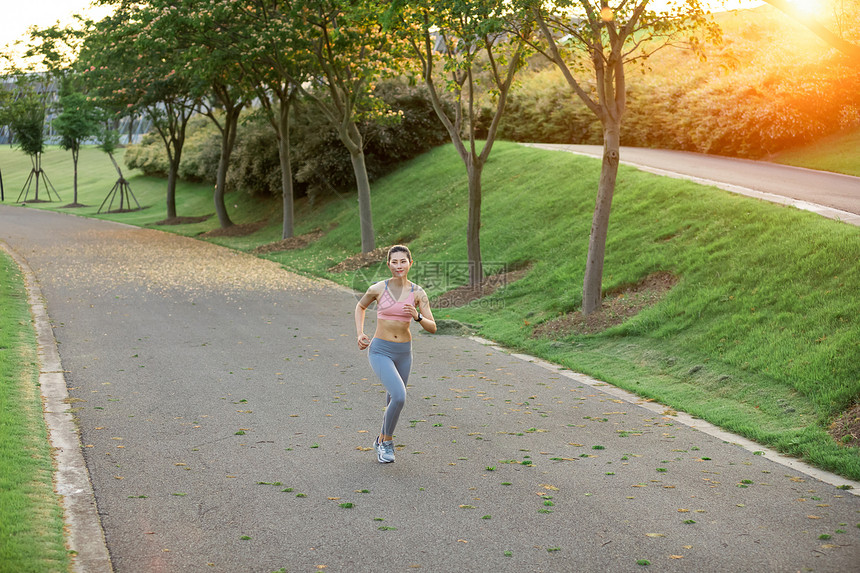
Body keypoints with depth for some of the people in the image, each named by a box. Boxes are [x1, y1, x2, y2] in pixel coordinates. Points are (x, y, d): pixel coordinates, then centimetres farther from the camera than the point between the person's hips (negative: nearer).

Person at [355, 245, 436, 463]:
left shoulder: (418, 293, -4)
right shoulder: (378, 288, -8)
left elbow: (432, 328, -5)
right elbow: (360, 306, 12)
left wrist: (417, 316, -25)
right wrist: (360, 334, -1)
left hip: (404, 353, 4)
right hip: (380, 351, -3)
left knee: (394, 401, 17)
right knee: (400, 397, -23)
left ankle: (382, 441, 44)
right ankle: (388, 441, 1)